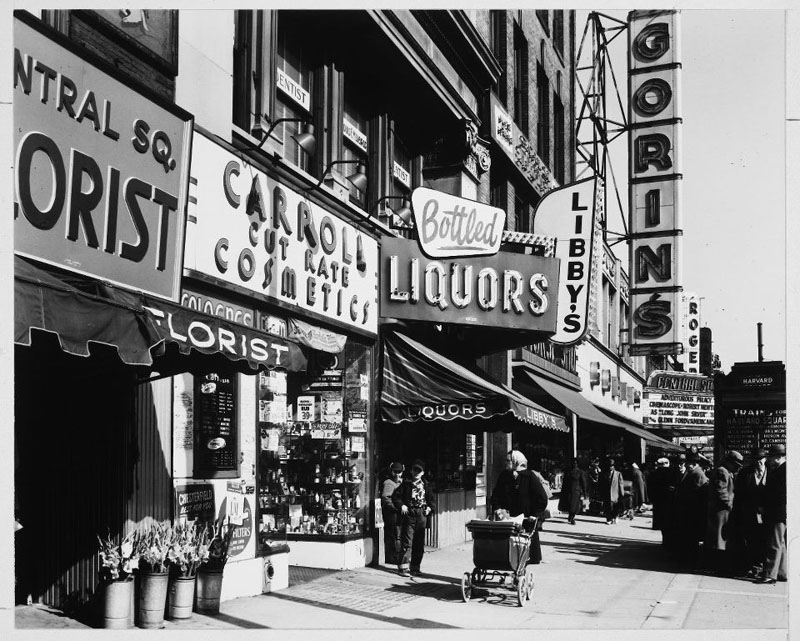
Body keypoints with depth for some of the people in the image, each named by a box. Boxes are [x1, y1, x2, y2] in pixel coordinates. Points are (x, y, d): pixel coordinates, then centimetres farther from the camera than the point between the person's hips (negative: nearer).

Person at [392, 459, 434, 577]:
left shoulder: (426, 484, 13)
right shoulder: (406, 483, 1)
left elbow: (431, 498, 23)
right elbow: (395, 496, -1)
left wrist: (429, 507, 6)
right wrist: (401, 505, -14)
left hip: (422, 516, 4)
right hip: (408, 514, -4)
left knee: (419, 544, 8)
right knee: (407, 542, -7)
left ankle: (415, 567, 17)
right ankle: (403, 567, -4)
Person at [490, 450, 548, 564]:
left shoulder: (530, 476, -5)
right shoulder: (503, 476, 9)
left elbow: (542, 498, -5)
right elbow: (495, 496, 15)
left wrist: (534, 515, -9)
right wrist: (497, 509, -1)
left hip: (527, 517, -3)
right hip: (508, 517, 3)